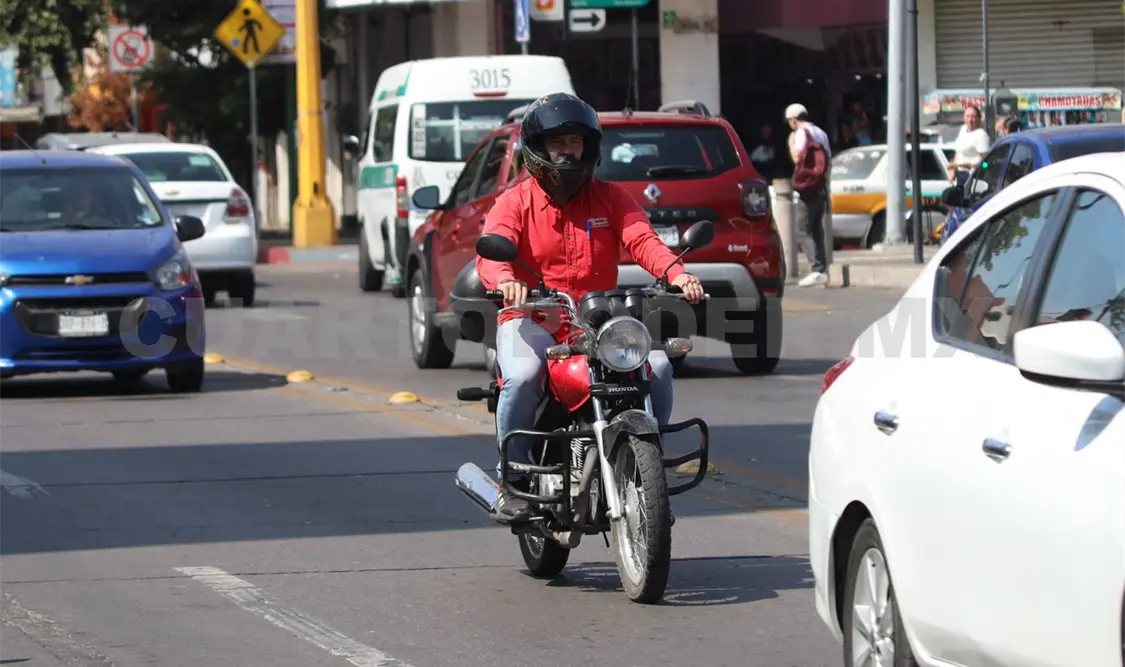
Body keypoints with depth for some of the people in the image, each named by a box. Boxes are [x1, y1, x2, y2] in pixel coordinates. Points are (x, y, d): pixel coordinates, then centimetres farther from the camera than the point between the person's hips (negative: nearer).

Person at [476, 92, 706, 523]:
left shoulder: (610, 198, 12)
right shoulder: (515, 203, 5)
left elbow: (641, 239, -4)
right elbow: (491, 251, -12)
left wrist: (675, 273, -26)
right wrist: (505, 281, -37)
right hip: (530, 320, -2)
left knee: (657, 366, -21)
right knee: (522, 376, -34)